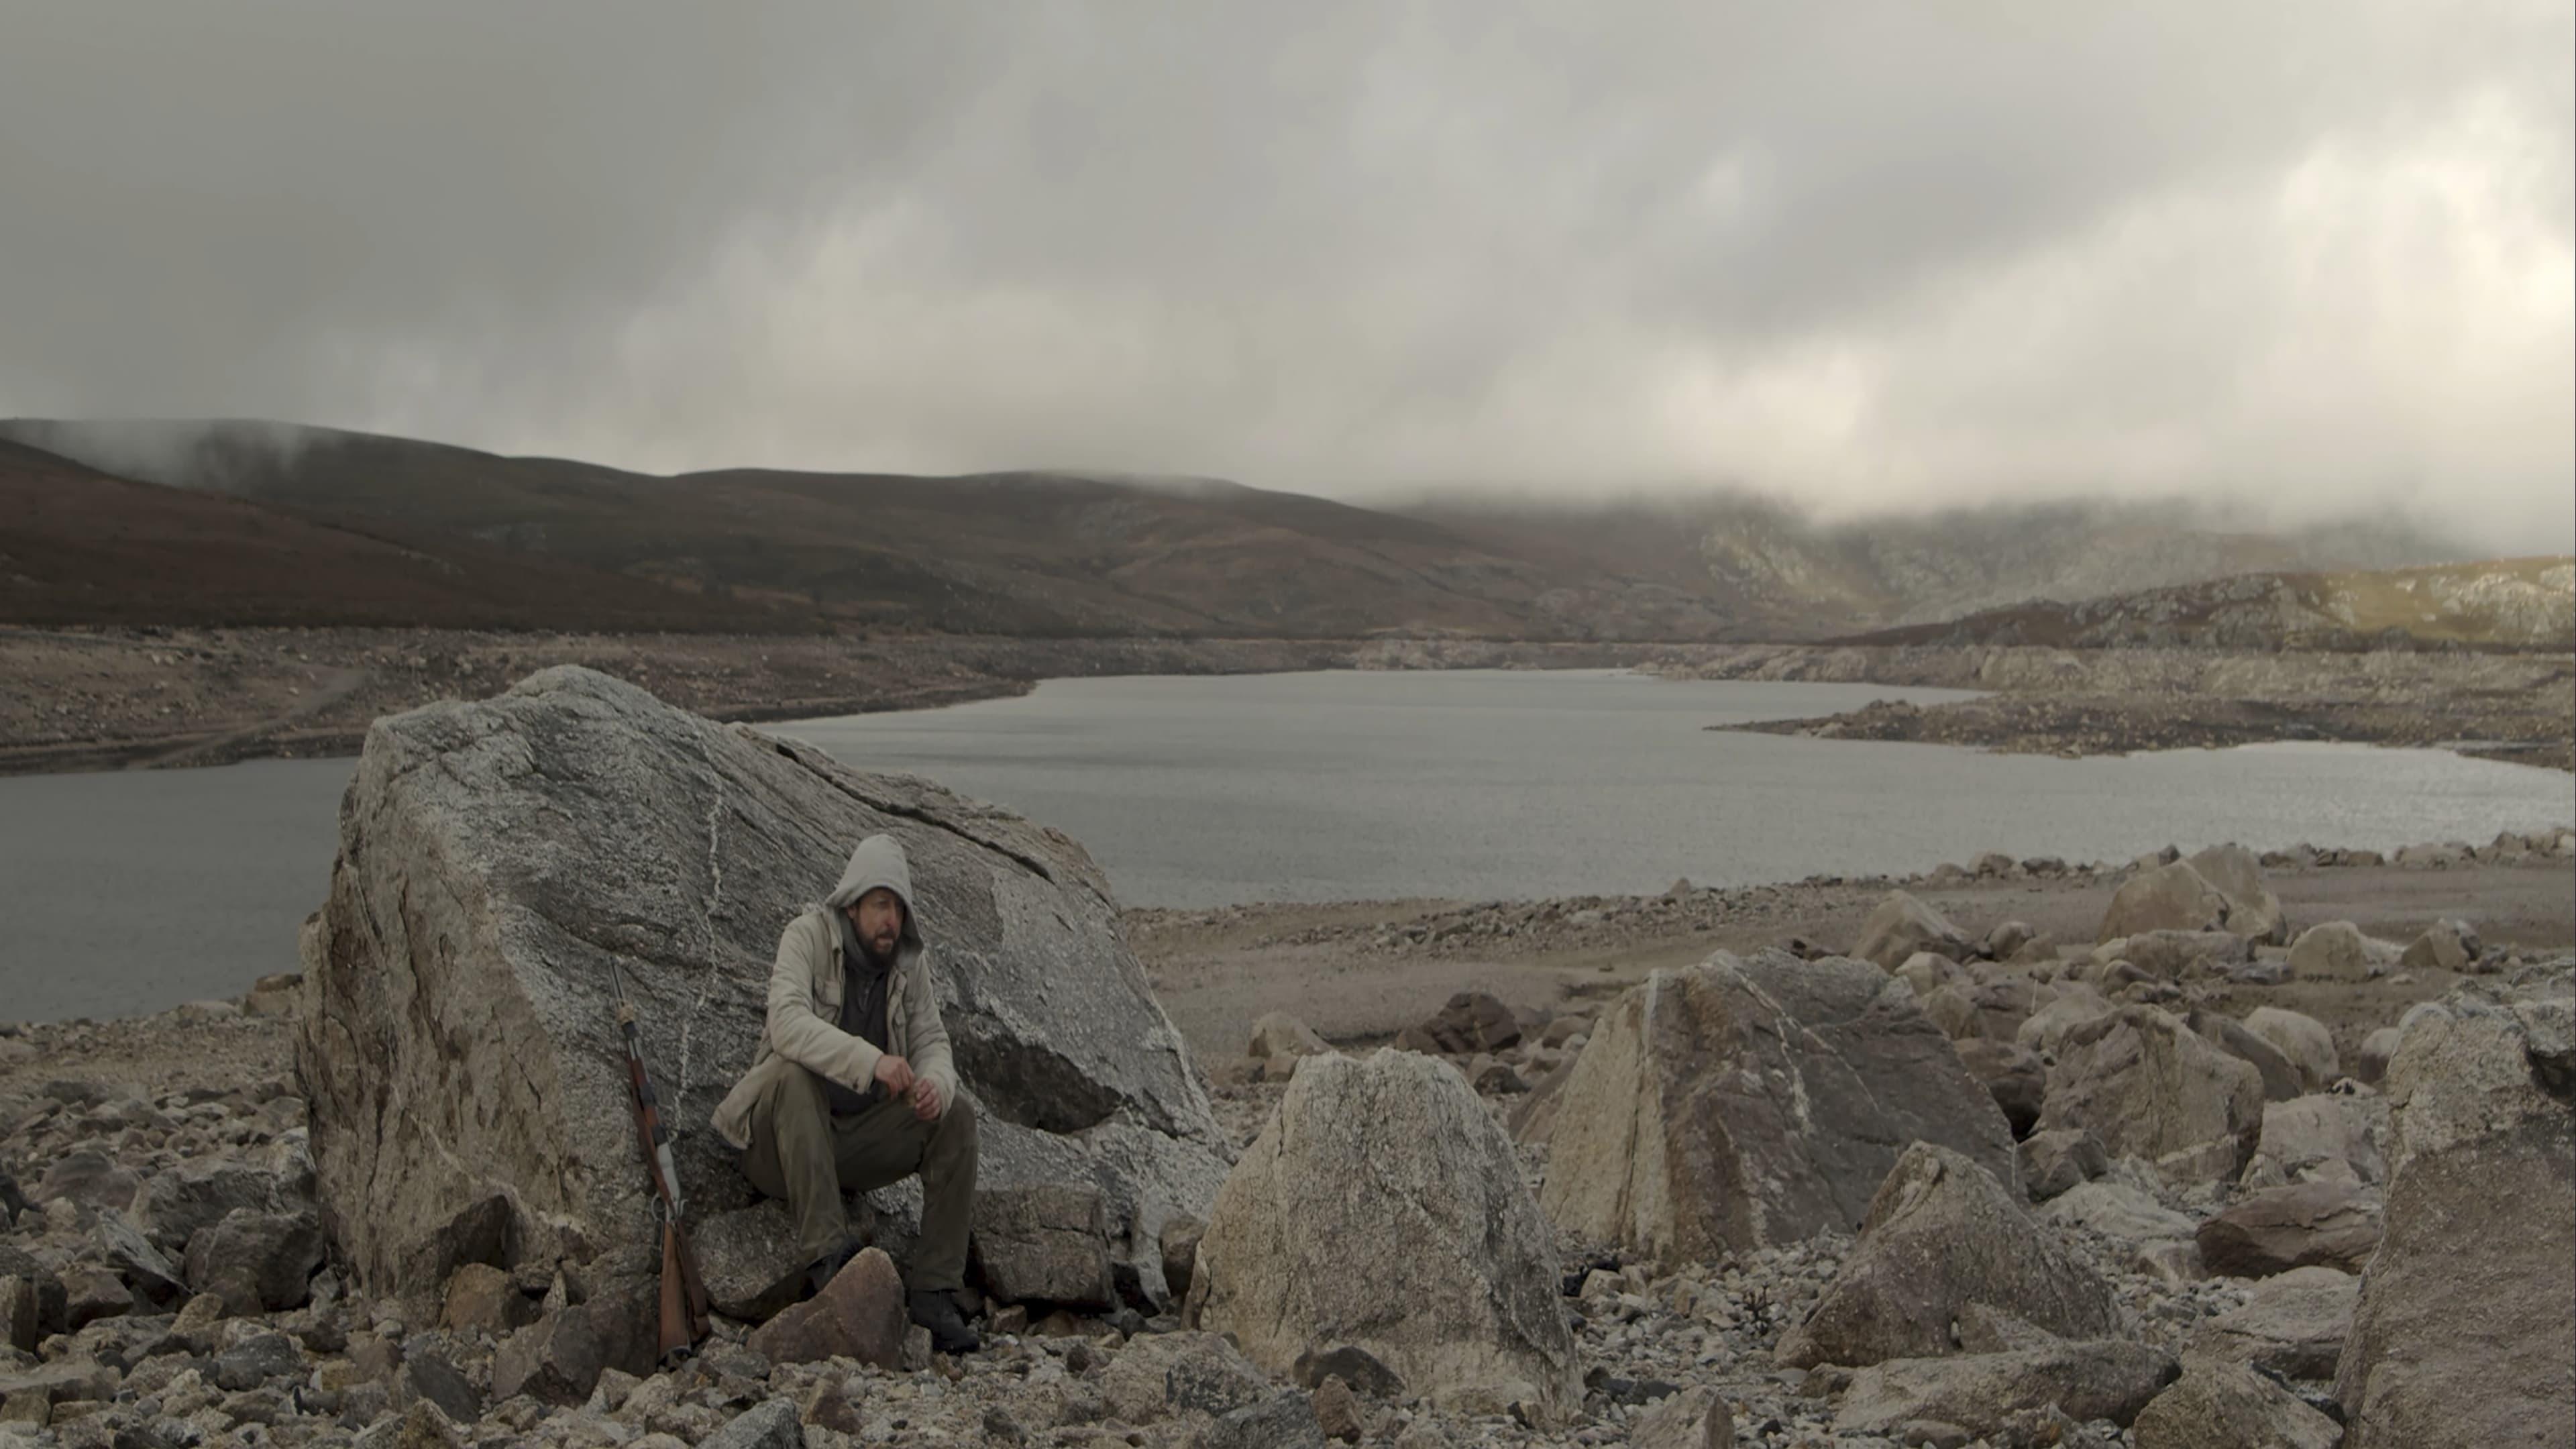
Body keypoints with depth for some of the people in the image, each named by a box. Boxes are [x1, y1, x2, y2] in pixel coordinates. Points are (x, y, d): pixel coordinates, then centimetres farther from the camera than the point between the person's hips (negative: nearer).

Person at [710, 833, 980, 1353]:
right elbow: (787, 1022, -29)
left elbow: (931, 1040, 0)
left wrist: (935, 1083, -26)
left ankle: (933, 1292, -14)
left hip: (858, 1138, 5)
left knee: (956, 1113, -14)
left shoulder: (910, 959, 2)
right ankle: (826, 1256, -37)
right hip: (783, 1143, -5)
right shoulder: (808, 935, -13)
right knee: (792, 1073, -34)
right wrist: (869, 1060, -42)